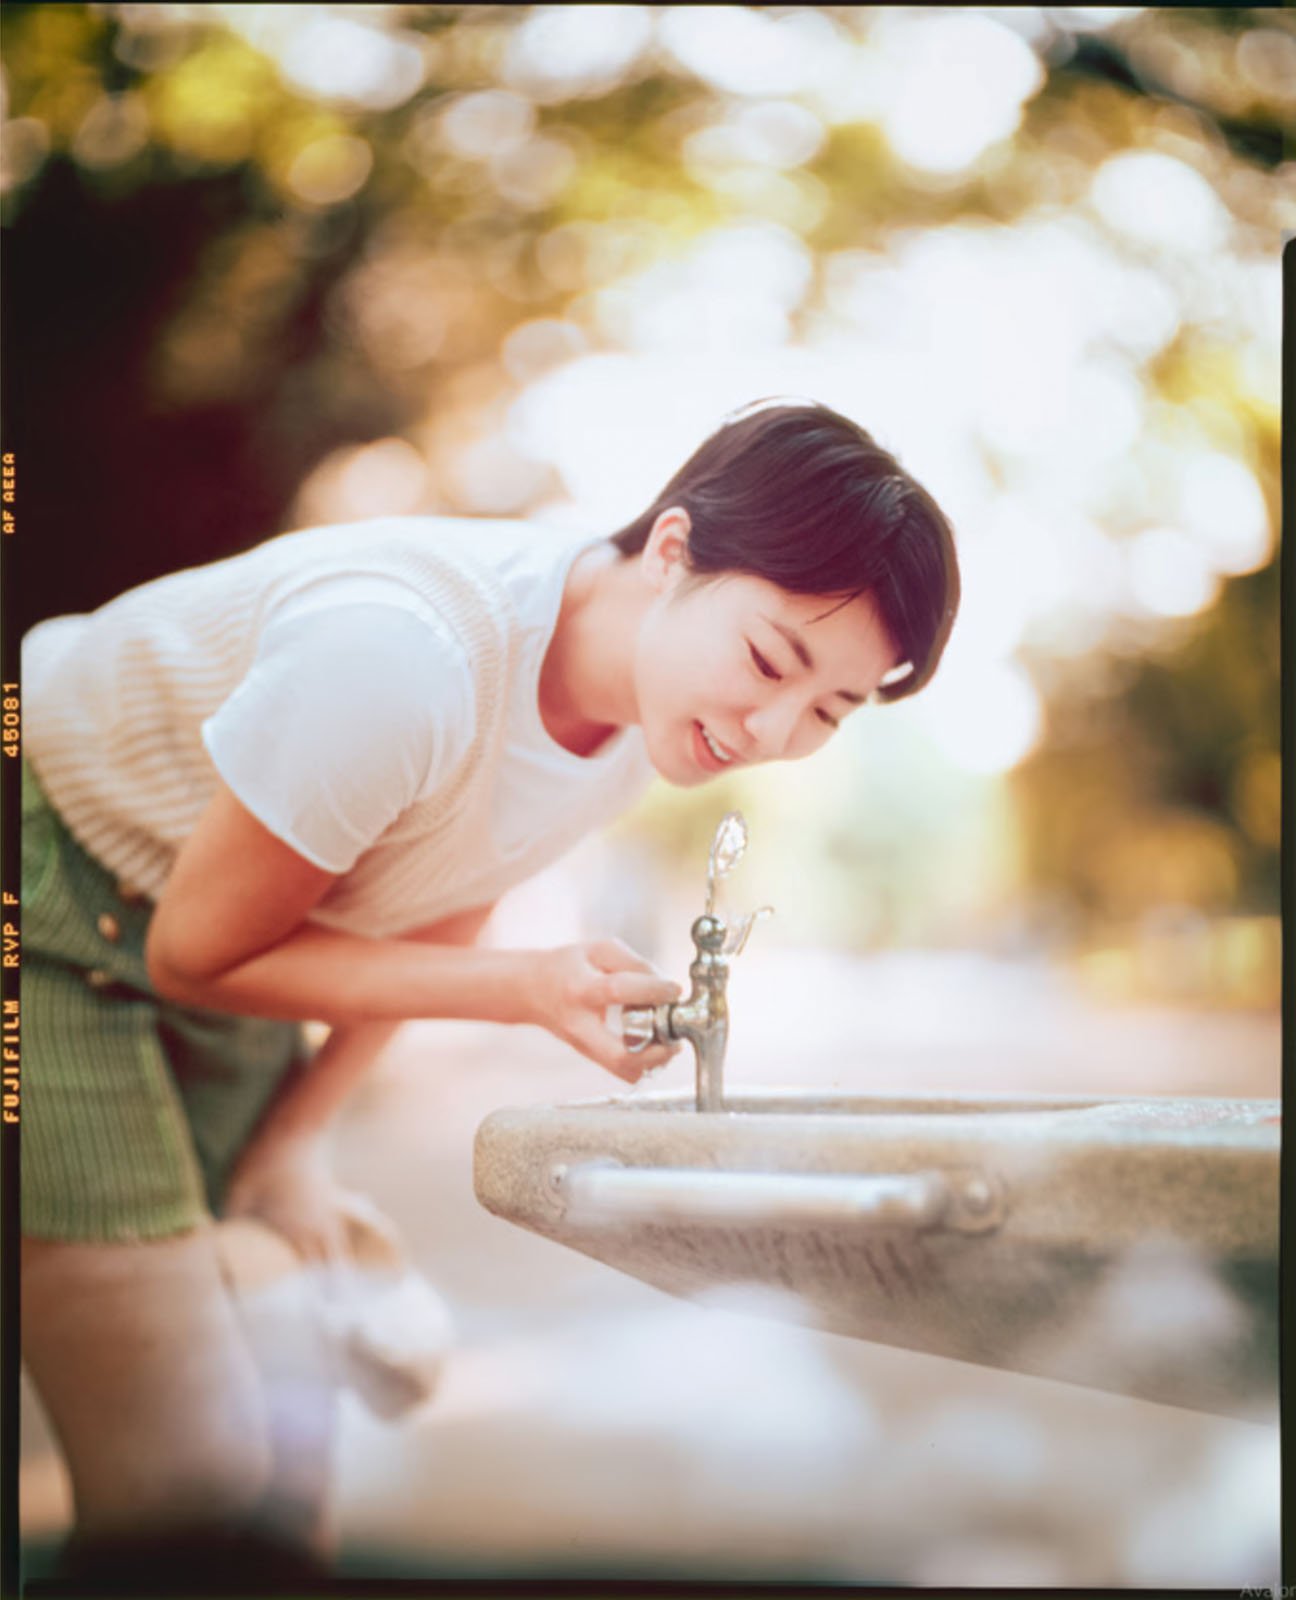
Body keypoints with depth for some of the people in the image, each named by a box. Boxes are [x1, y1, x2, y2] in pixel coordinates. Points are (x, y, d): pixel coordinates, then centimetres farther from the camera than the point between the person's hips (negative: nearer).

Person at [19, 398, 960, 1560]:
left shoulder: (648, 702, -10)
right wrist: (528, 990, -28)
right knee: (195, 1470, -12)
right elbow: (200, 952, -22)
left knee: (283, 1432, 9)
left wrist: (294, 1136, 2)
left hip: (203, 961, 7)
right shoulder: (399, 654, -34)